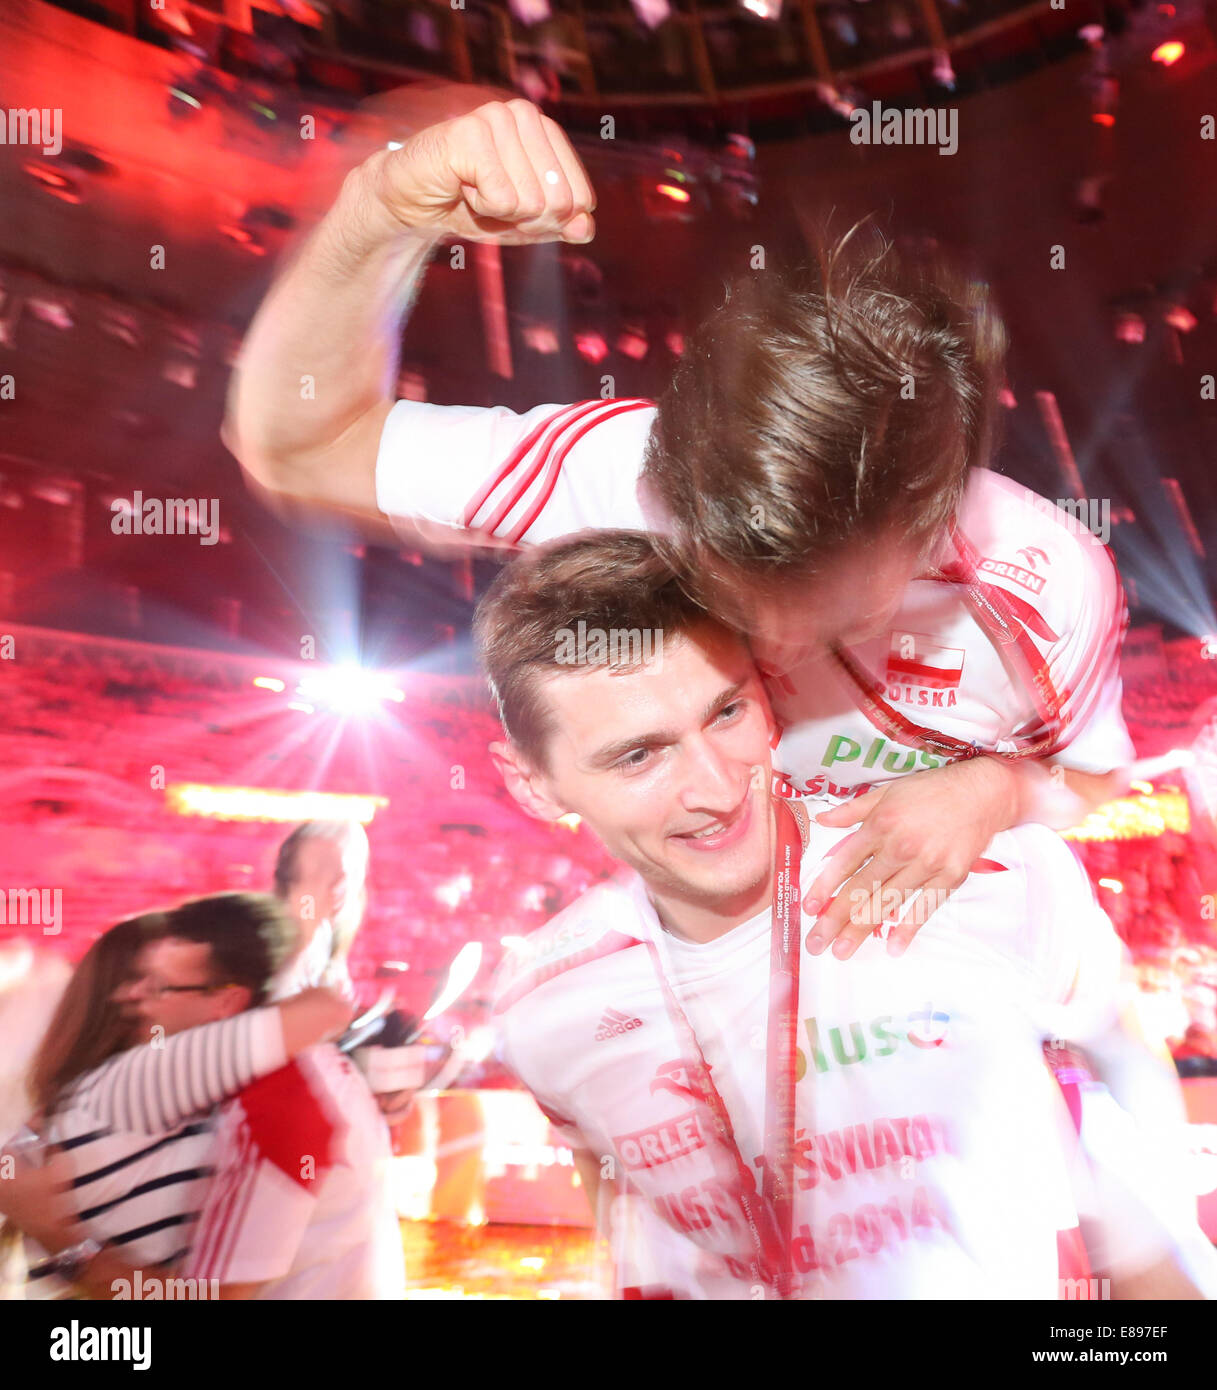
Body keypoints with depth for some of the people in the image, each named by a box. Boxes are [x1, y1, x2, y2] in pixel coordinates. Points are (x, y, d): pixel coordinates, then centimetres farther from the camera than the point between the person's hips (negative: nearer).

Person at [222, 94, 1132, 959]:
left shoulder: (1050, 587, -25)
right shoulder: (632, 471, -29)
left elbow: (1096, 785, -2)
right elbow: (297, 445, -22)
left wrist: (998, 790, -26)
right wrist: (380, 213, -39)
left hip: (938, 946, 3)